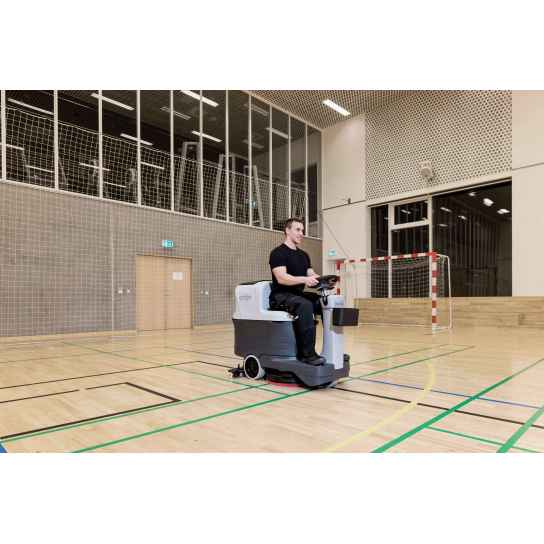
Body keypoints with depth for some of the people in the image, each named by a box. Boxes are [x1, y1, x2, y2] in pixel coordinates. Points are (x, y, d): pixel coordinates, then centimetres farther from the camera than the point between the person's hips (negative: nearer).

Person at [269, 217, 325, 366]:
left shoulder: (304, 255, 16)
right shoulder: (278, 253, -9)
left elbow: (312, 275, 11)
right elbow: (281, 278, -22)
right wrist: (304, 279, -36)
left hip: (298, 294, 8)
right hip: (281, 296, -7)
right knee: (305, 305, -36)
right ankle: (307, 353, -32)